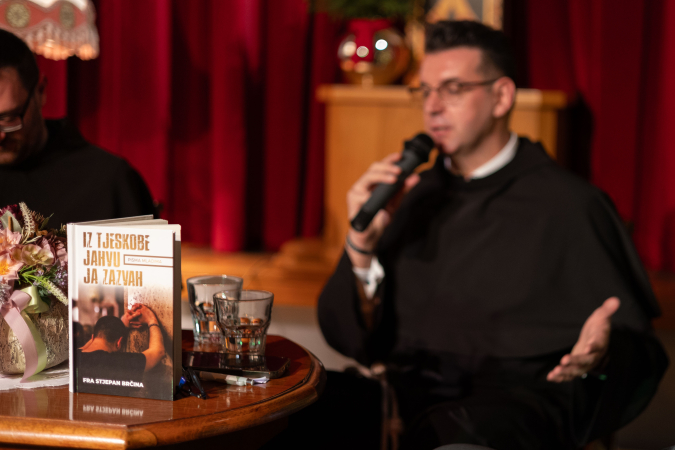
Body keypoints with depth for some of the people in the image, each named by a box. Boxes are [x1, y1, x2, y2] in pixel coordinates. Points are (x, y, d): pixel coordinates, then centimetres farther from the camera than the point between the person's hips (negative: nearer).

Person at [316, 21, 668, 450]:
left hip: (517, 402, -4)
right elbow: (354, 340, 17)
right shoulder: (413, 199, 21)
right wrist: (362, 245, 1)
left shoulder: (568, 203, 6)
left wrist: (600, 356, -19)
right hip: (409, 394, 4)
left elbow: (640, 355, 5)